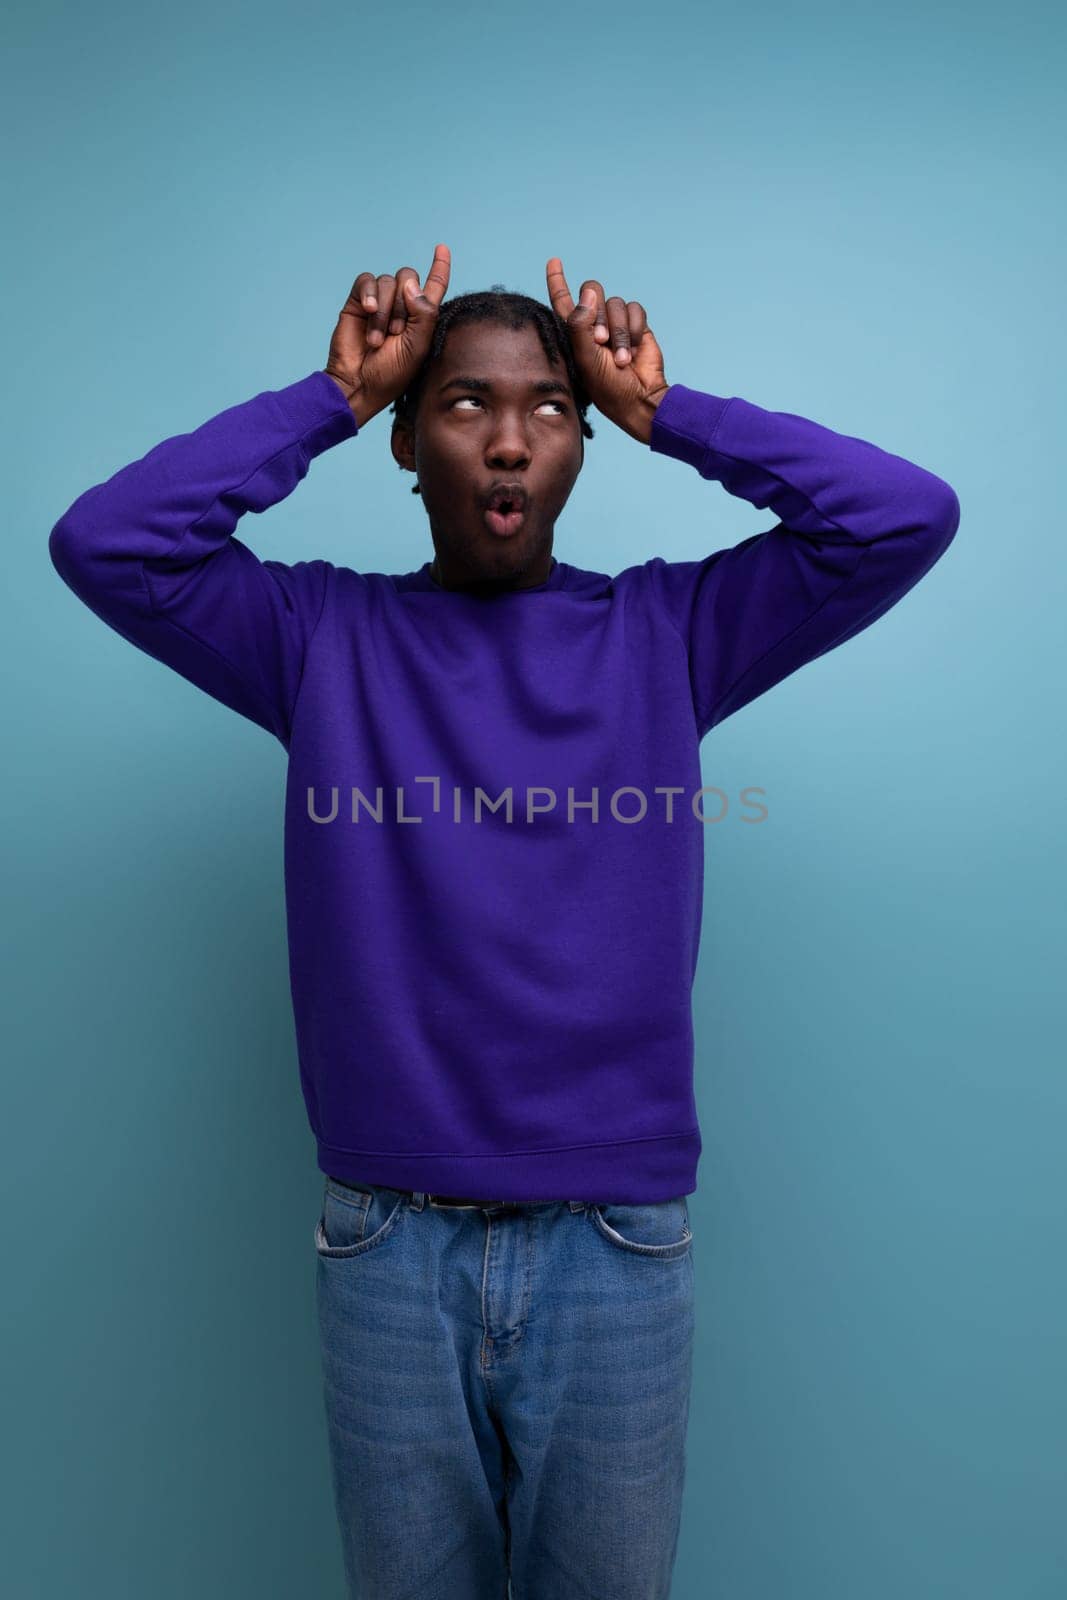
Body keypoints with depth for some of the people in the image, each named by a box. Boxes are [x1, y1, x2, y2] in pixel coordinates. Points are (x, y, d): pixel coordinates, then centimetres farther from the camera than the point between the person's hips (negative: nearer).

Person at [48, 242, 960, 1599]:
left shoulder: (667, 632, 1)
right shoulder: (323, 634, 2)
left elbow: (908, 516, -5)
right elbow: (102, 541, -8)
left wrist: (663, 407, -3)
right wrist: (334, 395, -5)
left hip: (619, 1243, 0)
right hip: (388, 1242, 1)